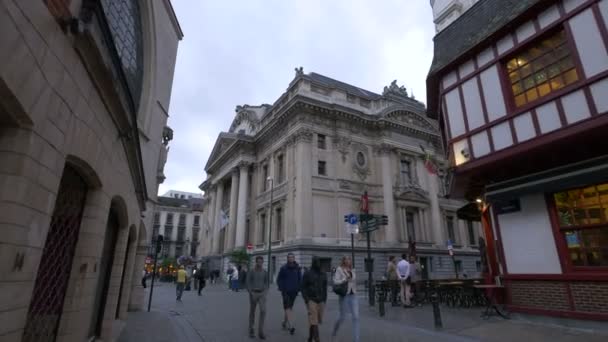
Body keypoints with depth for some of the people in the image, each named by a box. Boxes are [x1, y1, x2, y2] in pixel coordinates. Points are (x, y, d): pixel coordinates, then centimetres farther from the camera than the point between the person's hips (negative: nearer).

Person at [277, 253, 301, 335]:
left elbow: (300, 279, 9)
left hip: (294, 291, 3)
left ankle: (285, 323, 29)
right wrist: (281, 289, -6)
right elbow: (279, 279, 2)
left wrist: (298, 288, 0)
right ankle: (290, 326, -15)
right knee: (287, 307, -11)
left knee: (290, 307, 12)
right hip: (286, 291, -3)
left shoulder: (297, 268, 2)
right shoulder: (283, 268, -5)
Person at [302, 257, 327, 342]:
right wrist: (306, 299, -8)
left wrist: (324, 299, 8)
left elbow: (325, 288, 14)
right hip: (311, 299, -4)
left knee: (318, 319, 7)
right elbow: (303, 287, -1)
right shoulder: (307, 273, -1)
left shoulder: (323, 274, 10)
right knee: (313, 320, -11)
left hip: (321, 300, 4)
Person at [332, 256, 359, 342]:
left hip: (353, 296, 4)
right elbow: (335, 282, -17)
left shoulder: (352, 270, 7)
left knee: (356, 317, -2)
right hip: (344, 296, -4)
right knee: (342, 317, 9)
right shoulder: (339, 269, -9)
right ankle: (334, 331, 39)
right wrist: (345, 279, -25)